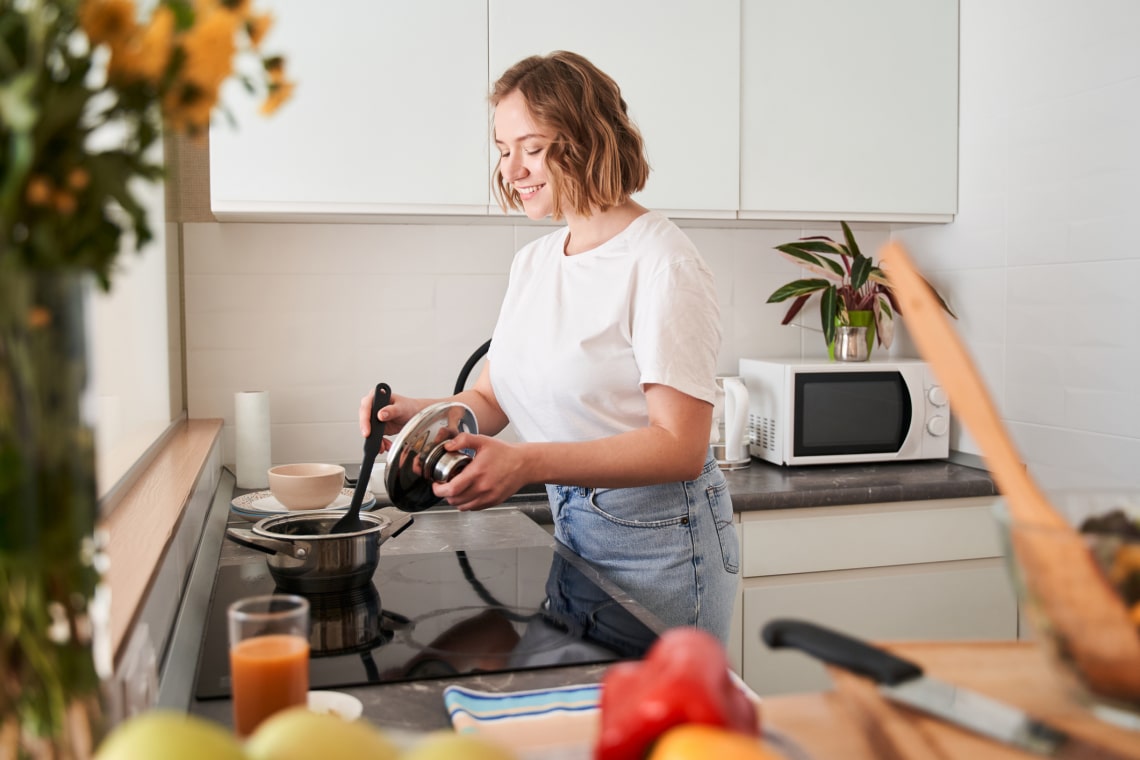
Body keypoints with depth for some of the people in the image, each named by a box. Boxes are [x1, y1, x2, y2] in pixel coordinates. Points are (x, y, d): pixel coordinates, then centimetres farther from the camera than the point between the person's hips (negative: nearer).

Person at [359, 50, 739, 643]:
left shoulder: (661, 263, -18)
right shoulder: (532, 262, 7)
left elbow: (680, 448, -24)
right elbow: (490, 401, 9)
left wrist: (527, 463, -33)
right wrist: (422, 412, -12)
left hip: (659, 543, -7)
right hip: (572, 526, 7)